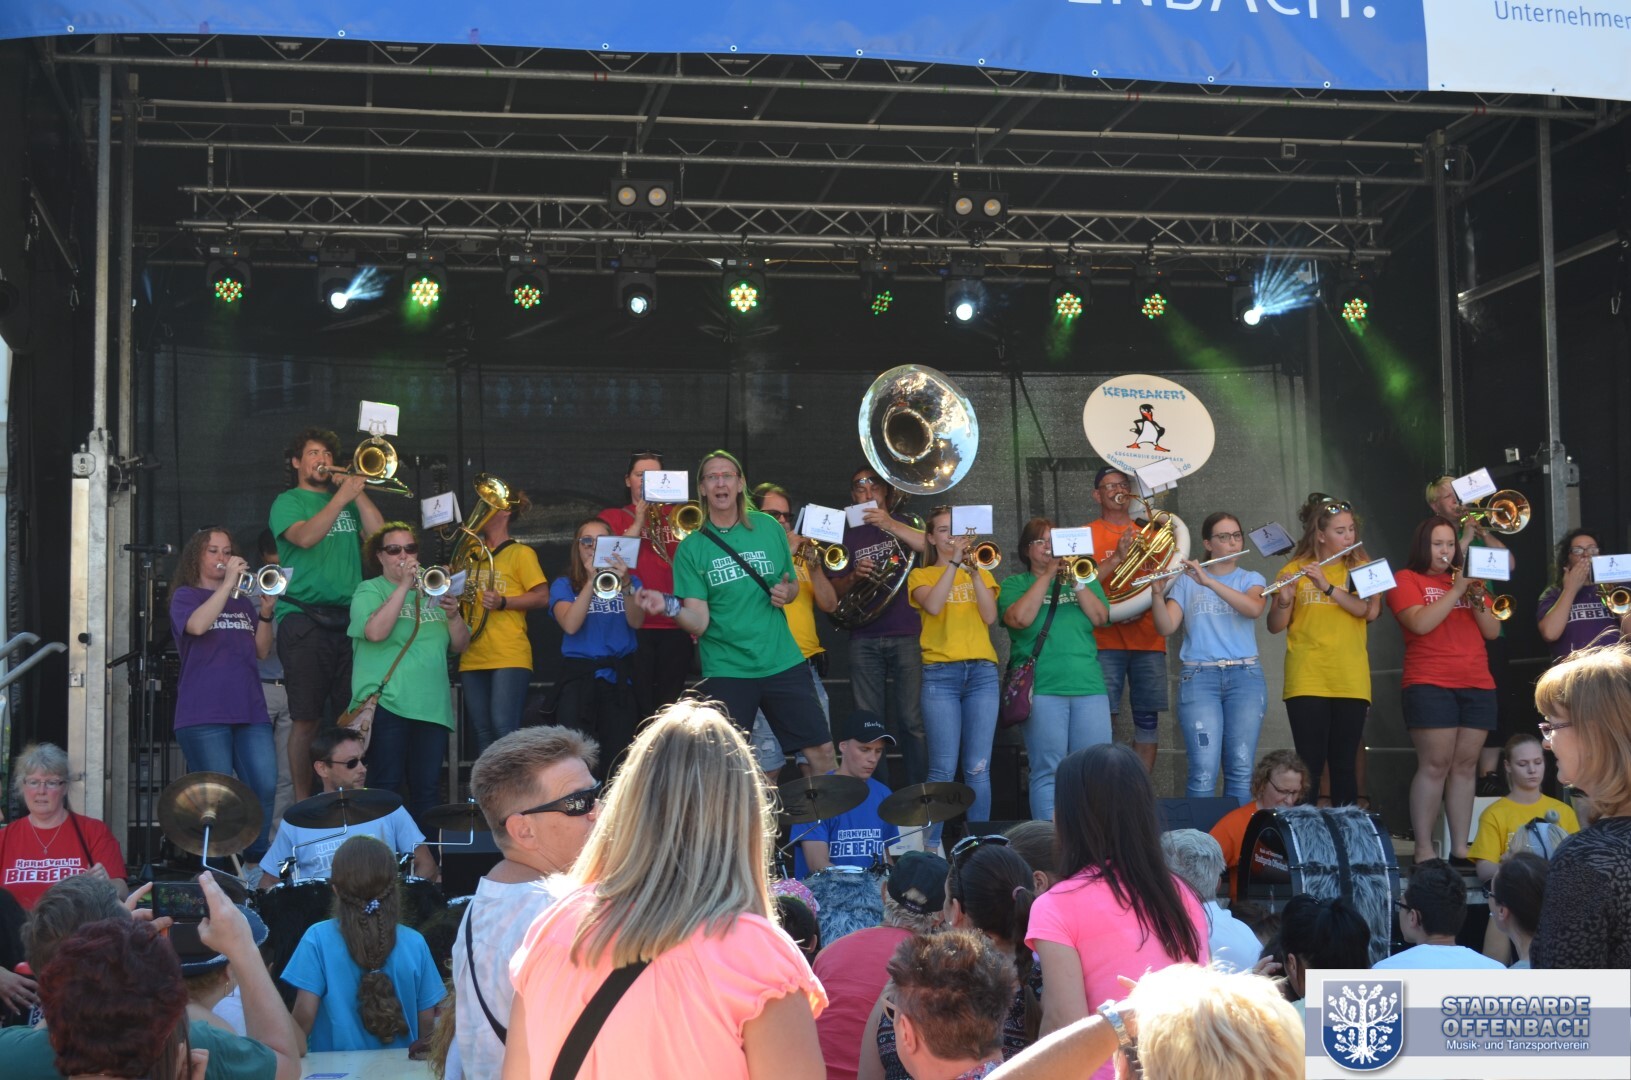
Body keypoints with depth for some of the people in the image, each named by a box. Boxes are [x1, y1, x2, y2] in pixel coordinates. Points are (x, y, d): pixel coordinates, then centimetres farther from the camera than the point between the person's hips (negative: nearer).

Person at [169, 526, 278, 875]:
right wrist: (228, 582, -14)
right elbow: (197, 626, -16)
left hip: (250, 711, 4)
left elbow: (262, 651, 15)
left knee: (264, 788, -8)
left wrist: (265, 613, 1)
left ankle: (254, 864, 5)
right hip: (204, 712, -4)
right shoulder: (186, 596, 8)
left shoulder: (242, 600, 22)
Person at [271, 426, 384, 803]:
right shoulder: (288, 502, 7)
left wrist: (359, 493, 0)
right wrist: (342, 496, -15)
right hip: (304, 616, -4)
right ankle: (302, 802, 0)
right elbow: (305, 537, -13)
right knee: (306, 719, -6)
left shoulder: (348, 502, 20)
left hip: (348, 617, 4)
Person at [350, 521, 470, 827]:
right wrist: (404, 585, -14)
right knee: (388, 785, -6)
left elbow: (461, 645, 15)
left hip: (432, 705, 5)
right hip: (387, 702, -4)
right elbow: (375, 631, -17)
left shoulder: (432, 591, 19)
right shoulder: (370, 590, 5)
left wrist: (453, 615, -4)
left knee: (426, 788, 3)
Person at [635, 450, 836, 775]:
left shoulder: (769, 528, 5)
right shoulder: (691, 548, -2)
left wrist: (786, 593, -5)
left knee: (822, 751, 0)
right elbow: (698, 622, -9)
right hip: (726, 671, -2)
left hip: (782, 662, 2)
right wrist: (669, 606, -29)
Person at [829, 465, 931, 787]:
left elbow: (929, 545, -13)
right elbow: (835, 591, 10)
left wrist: (889, 524, -24)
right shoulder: (846, 534, 14)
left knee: (911, 721, -5)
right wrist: (854, 577, -12)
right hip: (864, 638, 2)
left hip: (905, 636, -2)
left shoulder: (903, 522, 9)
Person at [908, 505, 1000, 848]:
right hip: (941, 674, -2)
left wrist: (974, 570, -6)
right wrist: (954, 562, -11)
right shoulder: (921, 575, 11)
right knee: (943, 769, -9)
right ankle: (932, 844, -2)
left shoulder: (981, 572, 18)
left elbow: (990, 616, 1)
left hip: (982, 672, 2)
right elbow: (933, 606, -12)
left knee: (978, 769, -2)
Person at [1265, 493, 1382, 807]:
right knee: (1310, 763, -7)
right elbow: (1275, 626, 2)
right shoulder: (1294, 571, 6)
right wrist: (1284, 599, -18)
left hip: (1351, 682, 1)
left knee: (1344, 764, 3)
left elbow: (1371, 611, -9)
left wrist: (1327, 586, -18)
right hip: (1306, 681, -1)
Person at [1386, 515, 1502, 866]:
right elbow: (1420, 623, -13)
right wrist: (1455, 591, -12)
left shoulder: (1469, 581, 21)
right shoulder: (1406, 580, 5)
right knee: (1435, 764, -11)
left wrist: (1476, 599, -5)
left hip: (1478, 685, 5)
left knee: (1465, 765, 2)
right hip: (1430, 685, -5)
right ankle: (1424, 850, -10)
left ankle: (1460, 849, 3)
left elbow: (1493, 631, 11)